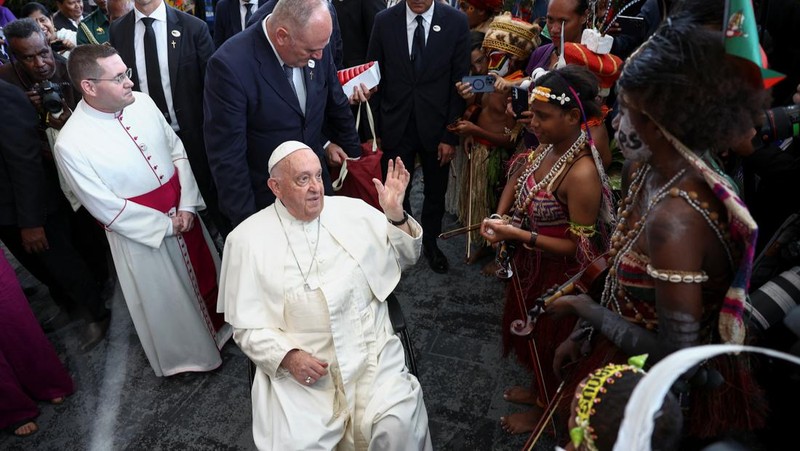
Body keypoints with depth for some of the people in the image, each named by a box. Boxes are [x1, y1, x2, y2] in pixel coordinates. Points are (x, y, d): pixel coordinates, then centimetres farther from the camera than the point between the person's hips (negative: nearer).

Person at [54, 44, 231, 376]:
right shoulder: (70, 144, -21)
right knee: (165, 299, 16)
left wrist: (187, 206, -10)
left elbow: (176, 149, -1)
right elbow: (107, 208, -17)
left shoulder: (142, 102, -8)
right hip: (141, 234, -4)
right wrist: (166, 226, -13)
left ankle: (217, 325, 51)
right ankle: (184, 352, 43)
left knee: (206, 272, 23)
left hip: (183, 213, 5)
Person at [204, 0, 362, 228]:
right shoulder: (230, 65, -25)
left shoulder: (315, 46, -9)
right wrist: (247, 222, -15)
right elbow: (227, 155, -20)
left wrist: (352, 152, 17)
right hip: (264, 200, -5)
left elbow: (337, 106, 8)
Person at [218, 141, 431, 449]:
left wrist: (396, 214, -5)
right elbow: (246, 325, 2)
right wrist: (288, 356, -15)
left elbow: (404, 259, 13)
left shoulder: (353, 211, 6)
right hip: (299, 367, 0)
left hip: (371, 352, 1)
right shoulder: (247, 239, 0)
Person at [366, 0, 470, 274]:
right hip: (395, 126, 0)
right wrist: (374, 130, -1)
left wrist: (451, 135, -7)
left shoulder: (456, 22, -7)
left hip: (435, 126, 1)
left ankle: (430, 243, 40)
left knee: (435, 192, 16)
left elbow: (460, 82, -4)